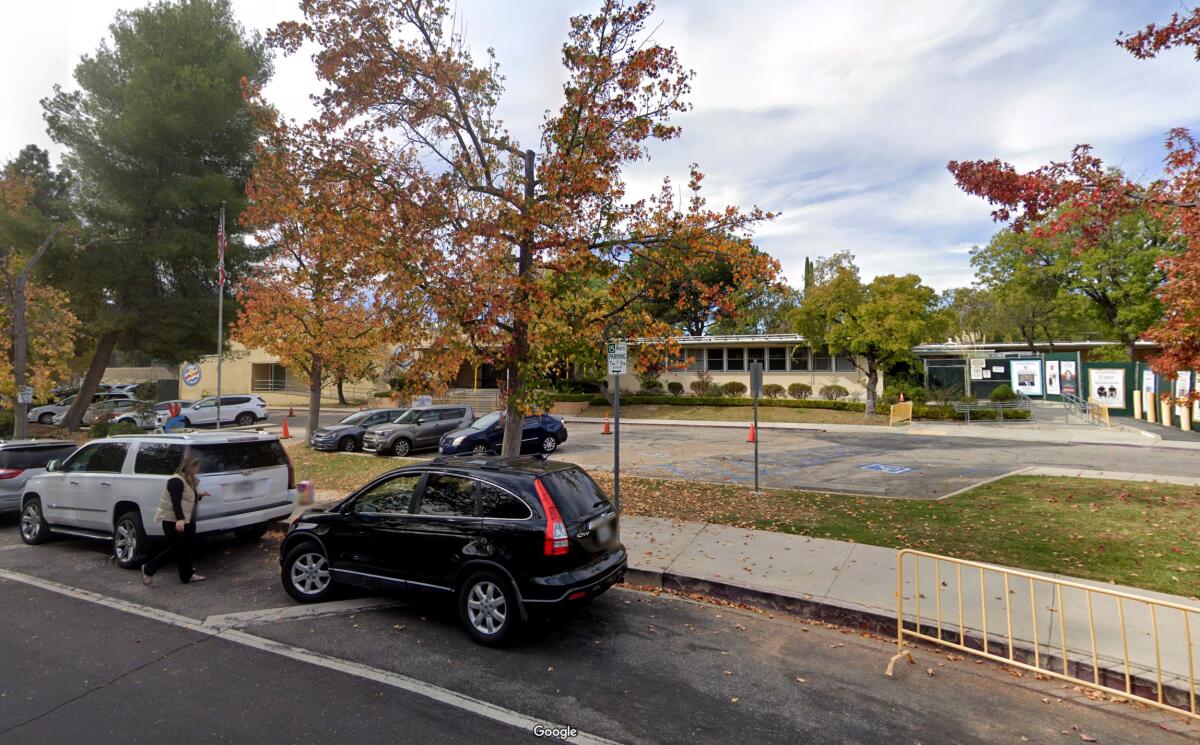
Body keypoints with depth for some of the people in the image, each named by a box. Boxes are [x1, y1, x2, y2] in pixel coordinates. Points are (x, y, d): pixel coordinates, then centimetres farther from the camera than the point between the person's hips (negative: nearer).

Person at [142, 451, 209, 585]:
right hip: (174, 522, -10)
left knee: (186, 549, 10)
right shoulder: (176, 481, -17)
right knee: (175, 548, -4)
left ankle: (187, 575, 16)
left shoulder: (189, 480, 13)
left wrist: (199, 495, 9)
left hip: (186, 521, 10)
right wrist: (180, 519, -36)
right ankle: (148, 569, 13)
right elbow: (176, 501, -27)